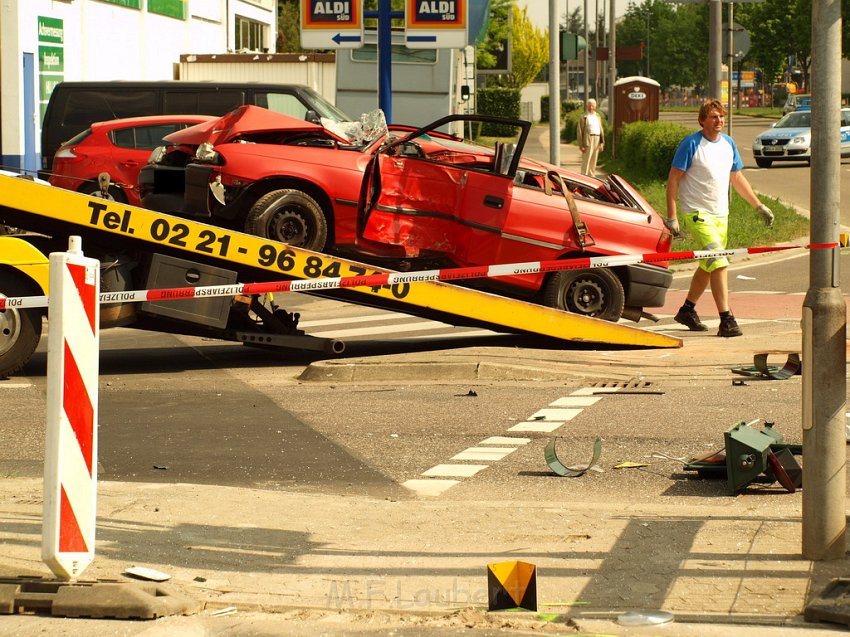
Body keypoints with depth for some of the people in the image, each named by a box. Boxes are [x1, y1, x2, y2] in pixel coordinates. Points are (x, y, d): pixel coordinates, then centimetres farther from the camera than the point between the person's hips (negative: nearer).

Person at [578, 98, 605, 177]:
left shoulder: (598, 116, 18)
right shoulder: (583, 117, -1)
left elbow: (601, 129, 18)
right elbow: (580, 132, -5)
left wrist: (602, 142, 9)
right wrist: (581, 145, -11)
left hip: (597, 140, 6)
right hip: (588, 140, -6)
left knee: (593, 162, 12)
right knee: (586, 161, -8)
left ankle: (592, 176, 19)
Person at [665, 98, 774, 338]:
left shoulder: (728, 143, 9)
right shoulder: (691, 144, -11)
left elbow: (737, 178, 20)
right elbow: (673, 179, -10)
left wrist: (759, 205, 17)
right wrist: (671, 217, -16)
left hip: (721, 215, 7)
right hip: (696, 214, -7)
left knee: (707, 266, 17)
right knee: (718, 263, -19)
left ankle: (687, 310, 34)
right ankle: (726, 320, -22)